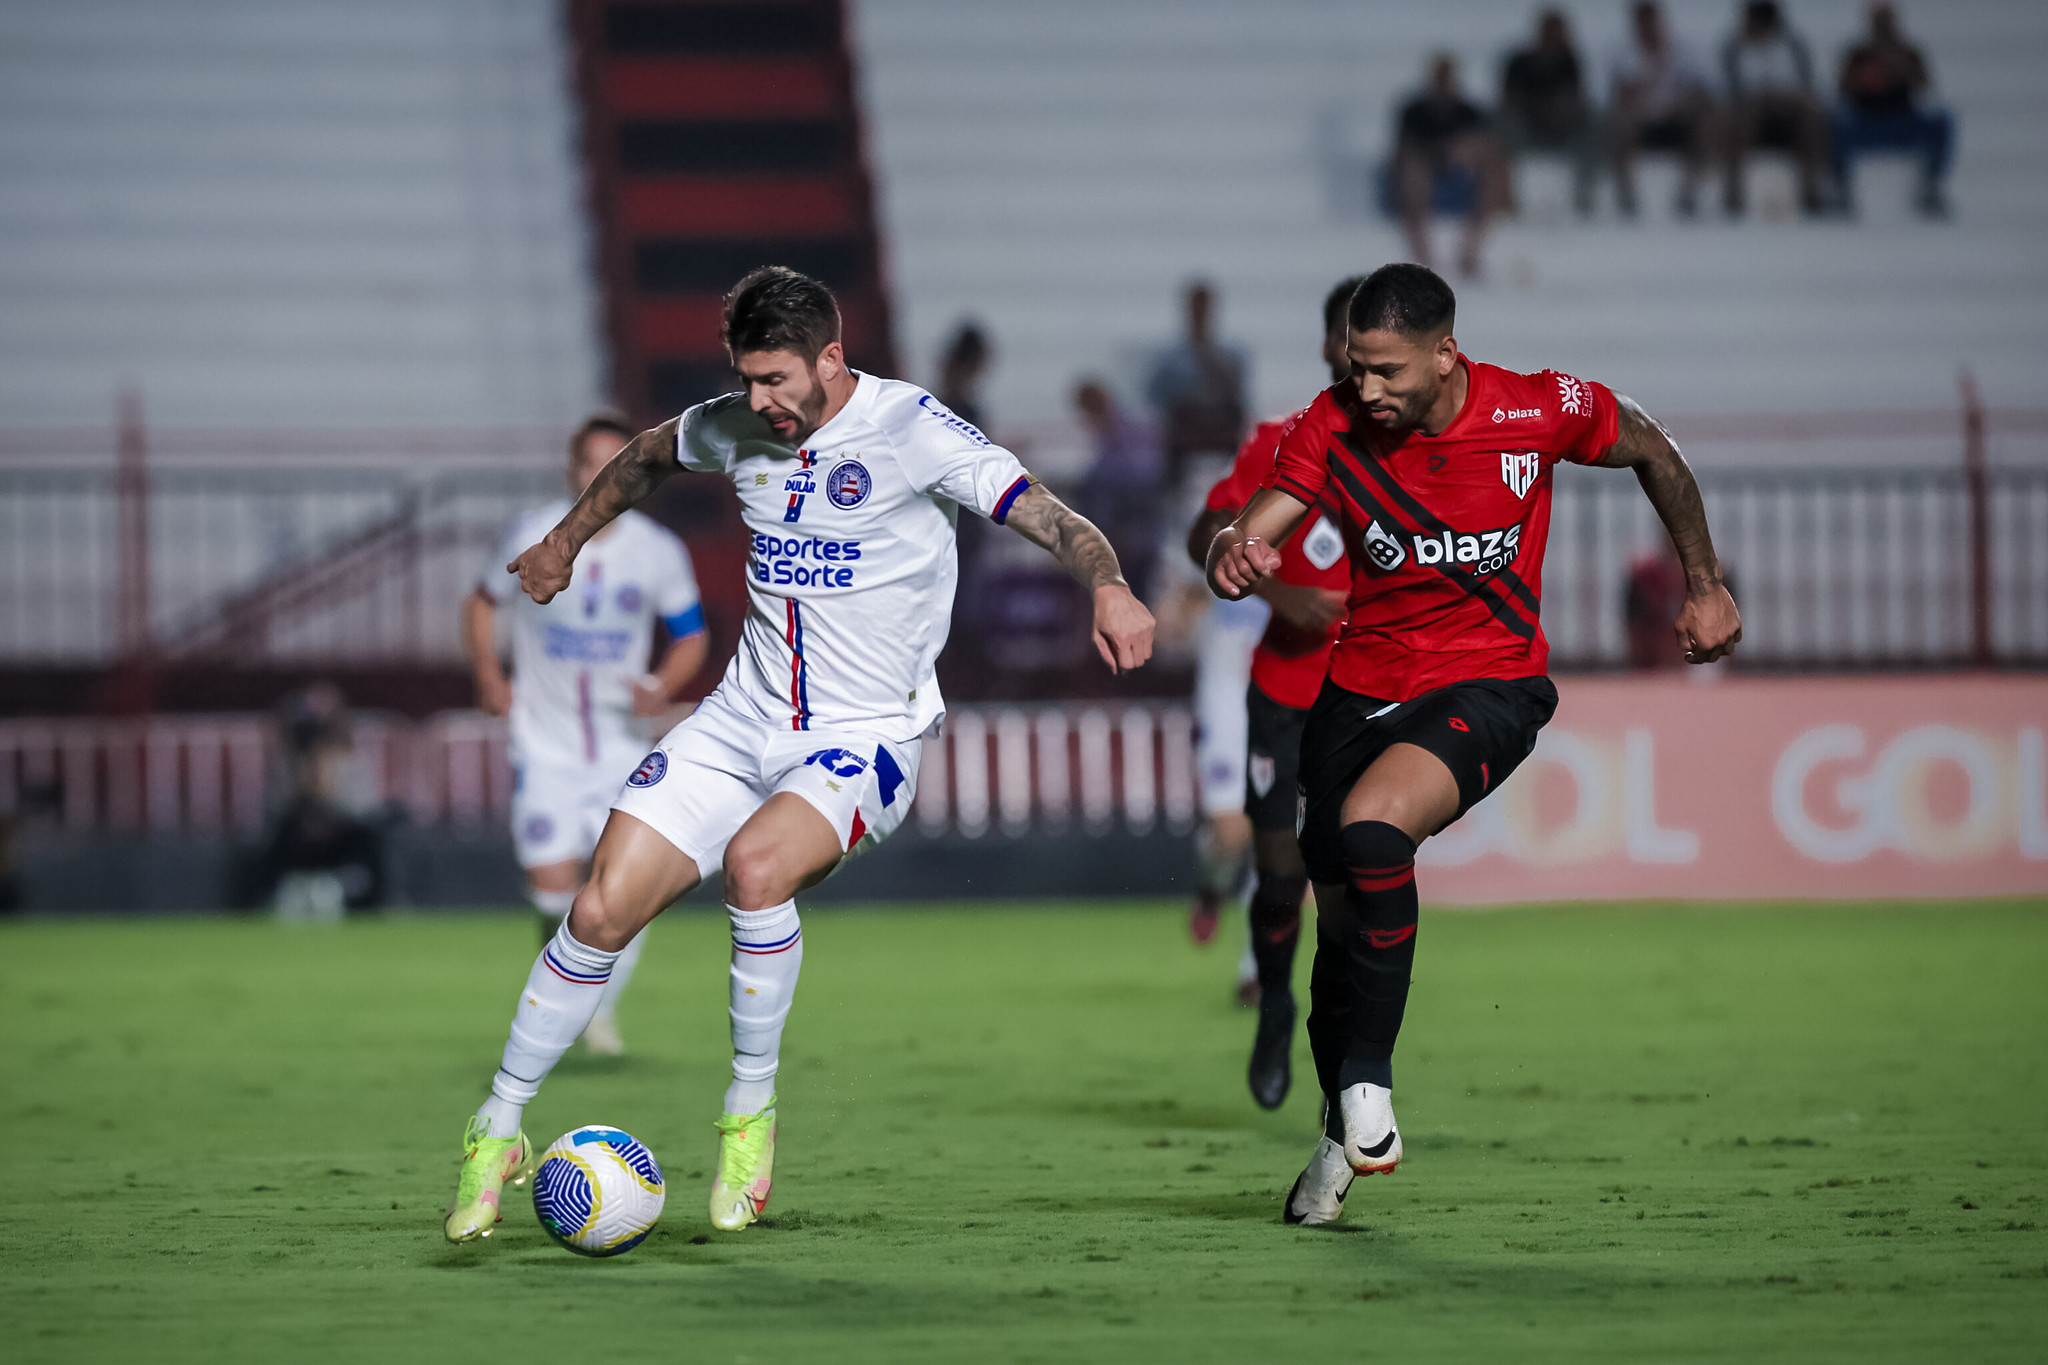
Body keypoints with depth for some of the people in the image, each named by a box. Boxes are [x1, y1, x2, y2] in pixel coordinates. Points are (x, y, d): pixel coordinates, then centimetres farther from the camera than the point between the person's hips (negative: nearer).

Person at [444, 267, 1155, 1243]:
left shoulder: (912, 429, -13)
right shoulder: (734, 430, 4)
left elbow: (1048, 518, -19)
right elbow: (647, 458, 27)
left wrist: (1106, 585, -38)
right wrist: (565, 542, 35)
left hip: (867, 736, -5)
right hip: (743, 722, 5)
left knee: (755, 863, -34)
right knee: (600, 912, -7)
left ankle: (750, 1116, -14)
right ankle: (496, 1135, 10)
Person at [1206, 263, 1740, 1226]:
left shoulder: (1538, 412, -15)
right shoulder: (1332, 426, -10)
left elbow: (1652, 452, 4)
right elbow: (1251, 535, -17)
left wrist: (1705, 587, 11)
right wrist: (1234, 557, -42)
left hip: (1488, 686, -4)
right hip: (1361, 689, 4)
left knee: (1370, 828, -31)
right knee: (1339, 918, 7)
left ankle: (1367, 1083, -21)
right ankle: (1342, 1136, 30)